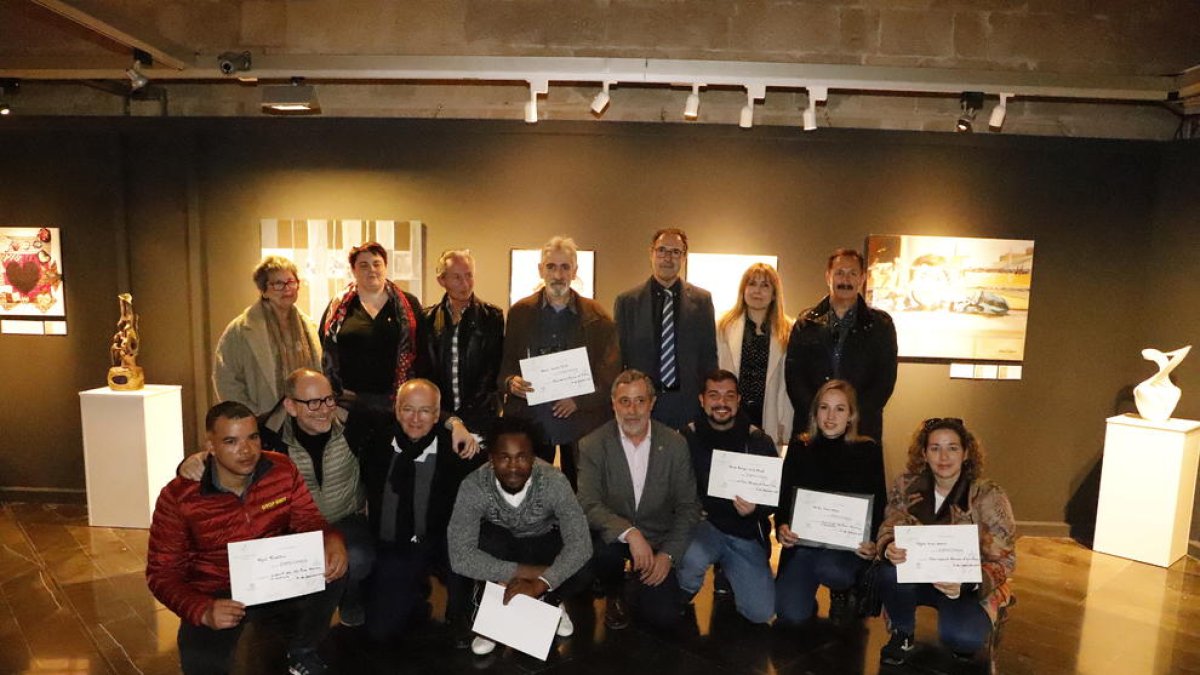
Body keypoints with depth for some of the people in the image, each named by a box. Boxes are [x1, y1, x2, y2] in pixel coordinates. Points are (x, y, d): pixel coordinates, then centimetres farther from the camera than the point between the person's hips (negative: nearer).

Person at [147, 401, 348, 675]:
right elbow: (162, 572, -12)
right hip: (216, 595, -2)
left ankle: (302, 653, 5)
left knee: (329, 572, -24)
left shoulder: (283, 471, -11)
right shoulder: (178, 497, -17)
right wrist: (203, 611, -30)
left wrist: (332, 539, -29)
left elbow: (308, 519, -3)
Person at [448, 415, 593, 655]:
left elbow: (581, 544, -34)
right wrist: (527, 571, -39)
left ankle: (551, 601, 8)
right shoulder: (473, 486, -32)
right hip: (498, 540, 0)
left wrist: (540, 583, -47)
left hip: (543, 540, 0)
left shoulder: (554, 481, -32)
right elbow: (460, 556, -37)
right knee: (483, 543, -34)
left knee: (580, 574, -28)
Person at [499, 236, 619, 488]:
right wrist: (511, 382, -12)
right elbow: (504, 364, 10)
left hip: (580, 419, 0)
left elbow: (611, 371, 2)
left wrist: (580, 399, -10)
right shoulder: (520, 312, 7)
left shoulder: (596, 316, 4)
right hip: (530, 419, 1)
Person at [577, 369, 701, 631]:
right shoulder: (592, 445, -11)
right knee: (602, 550, -34)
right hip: (612, 535, -1)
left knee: (664, 617, -14)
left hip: (658, 539, 1)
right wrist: (629, 533, -34)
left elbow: (688, 506, -2)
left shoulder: (675, 445, -7)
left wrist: (668, 554, -12)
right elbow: (589, 504, -19)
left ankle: (641, 583, 23)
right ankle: (613, 594, 3)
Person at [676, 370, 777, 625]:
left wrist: (755, 508, -20)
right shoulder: (686, 438, -6)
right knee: (690, 560, -35)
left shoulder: (759, 441, -2)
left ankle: (727, 579, 31)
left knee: (761, 612, -4)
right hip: (703, 525, -2)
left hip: (747, 534, 2)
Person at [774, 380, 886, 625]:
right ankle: (808, 599, 19)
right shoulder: (799, 450, 5)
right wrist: (781, 527, -17)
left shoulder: (868, 451, 2)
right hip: (803, 541, 1)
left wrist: (873, 543, -16)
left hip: (849, 545, -1)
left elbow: (879, 506, 3)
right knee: (790, 613, -19)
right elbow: (783, 499, 5)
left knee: (829, 569, -35)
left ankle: (844, 591, 4)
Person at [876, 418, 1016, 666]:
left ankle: (964, 644, 9)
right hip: (919, 577, 2)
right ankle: (902, 635, -1)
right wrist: (890, 549, -31)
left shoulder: (988, 496, -16)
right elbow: (888, 530, -5)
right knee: (890, 571, -31)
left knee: (961, 636, -31)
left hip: (971, 587, -2)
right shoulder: (907, 485, -9)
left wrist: (965, 584, -32)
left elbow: (1003, 560, -13)